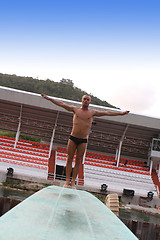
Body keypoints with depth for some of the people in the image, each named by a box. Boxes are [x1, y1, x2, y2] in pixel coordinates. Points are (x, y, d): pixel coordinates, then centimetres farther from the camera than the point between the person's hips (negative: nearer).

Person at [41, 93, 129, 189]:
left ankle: (73, 182, 11)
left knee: (78, 161, 3)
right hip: (73, 138, 0)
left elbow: (107, 113, 5)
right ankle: (67, 181, 9)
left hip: (83, 140, 0)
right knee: (69, 159, 2)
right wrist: (48, 98, 3)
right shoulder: (75, 109, 5)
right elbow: (61, 104, 5)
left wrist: (121, 113, 4)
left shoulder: (93, 112, 4)